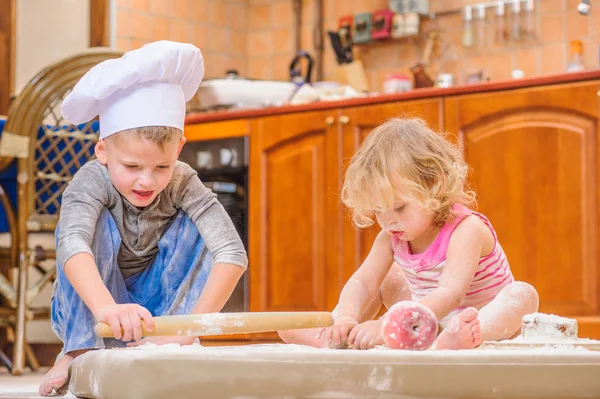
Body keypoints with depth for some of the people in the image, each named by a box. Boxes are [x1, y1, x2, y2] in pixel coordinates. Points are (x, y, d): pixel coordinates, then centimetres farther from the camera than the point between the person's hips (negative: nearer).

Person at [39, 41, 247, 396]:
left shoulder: (183, 185, -20)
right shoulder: (91, 183, -25)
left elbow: (232, 253, -31)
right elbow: (71, 245, -45)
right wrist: (105, 308, -64)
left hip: (158, 301, 2)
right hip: (88, 307, -2)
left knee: (196, 226, -22)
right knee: (94, 224, -28)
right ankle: (81, 351, -23)